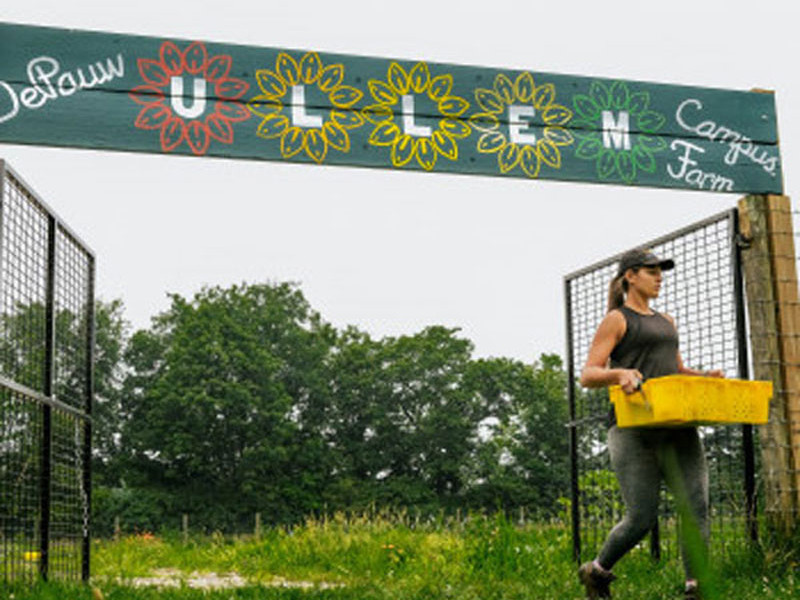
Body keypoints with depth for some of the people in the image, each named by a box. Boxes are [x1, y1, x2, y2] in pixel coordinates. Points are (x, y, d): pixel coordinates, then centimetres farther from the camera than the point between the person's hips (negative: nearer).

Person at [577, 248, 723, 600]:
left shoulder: (666, 322, 25)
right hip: (634, 429, -6)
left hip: (676, 427, 6)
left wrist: (704, 377, 11)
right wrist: (620, 373, -24)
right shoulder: (617, 320, 4)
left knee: (696, 505, -10)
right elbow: (588, 376, -3)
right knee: (641, 518, -7)